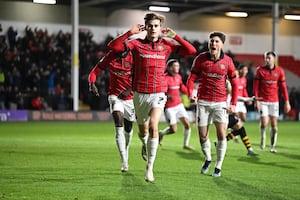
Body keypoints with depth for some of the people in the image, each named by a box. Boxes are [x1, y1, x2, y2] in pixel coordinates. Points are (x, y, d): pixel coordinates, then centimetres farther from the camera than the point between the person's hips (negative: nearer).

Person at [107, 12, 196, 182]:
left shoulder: (167, 45, 3)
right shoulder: (137, 44, 0)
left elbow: (191, 50, -2)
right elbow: (113, 46, -10)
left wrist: (174, 35, -5)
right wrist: (131, 32, -14)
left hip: (158, 93, -1)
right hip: (140, 93, 1)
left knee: (153, 126, -21)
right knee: (143, 131, 14)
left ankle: (149, 168, -14)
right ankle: (145, 145, 53)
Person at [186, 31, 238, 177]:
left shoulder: (227, 61, -2)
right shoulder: (200, 59, -3)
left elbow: (234, 83, 6)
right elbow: (191, 78, 0)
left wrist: (233, 103, -2)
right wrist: (190, 94, -19)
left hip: (220, 102, 0)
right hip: (203, 102, 0)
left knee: (221, 135, -10)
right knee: (202, 136, 3)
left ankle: (218, 167, 6)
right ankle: (208, 159, 31)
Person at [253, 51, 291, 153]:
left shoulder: (279, 71, 0)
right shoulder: (260, 70, -4)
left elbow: (283, 87, 3)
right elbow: (255, 86, -4)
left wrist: (286, 102, 0)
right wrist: (256, 100, -12)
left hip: (274, 101, 2)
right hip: (263, 101, -2)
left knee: (274, 124, 1)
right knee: (264, 123, -11)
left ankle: (272, 146, 12)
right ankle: (263, 137, 19)